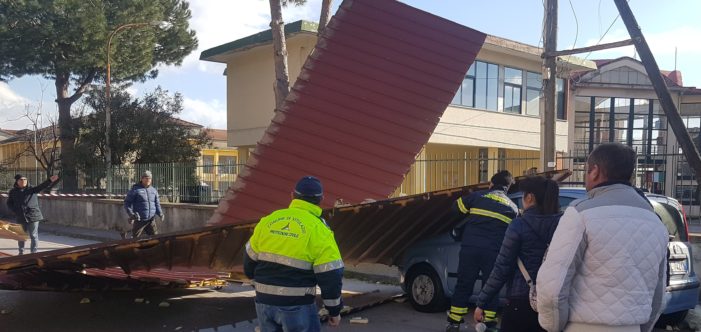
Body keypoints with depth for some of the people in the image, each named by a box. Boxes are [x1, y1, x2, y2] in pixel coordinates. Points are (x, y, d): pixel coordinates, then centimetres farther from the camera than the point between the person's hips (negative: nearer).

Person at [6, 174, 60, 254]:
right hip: (21, 217, 3)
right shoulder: (13, 192, 5)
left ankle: (33, 253, 8)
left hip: (33, 216, -2)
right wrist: (16, 211, -4)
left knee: (33, 236, 0)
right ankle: (21, 252, 31)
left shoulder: (32, 189, -1)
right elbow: (9, 203, 12)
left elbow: (42, 186, -17)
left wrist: (50, 180, -36)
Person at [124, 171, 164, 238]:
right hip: (139, 220, -5)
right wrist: (131, 213, -18)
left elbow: (157, 204, 17)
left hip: (151, 220, 5)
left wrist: (160, 214, 0)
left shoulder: (154, 190, 12)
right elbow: (127, 202, -4)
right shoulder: (135, 189, -3)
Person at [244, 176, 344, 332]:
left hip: (264, 302, 5)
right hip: (297, 306, -5)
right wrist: (334, 310, 2)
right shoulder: (318, 230, -11)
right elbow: (330, 276, -11)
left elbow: (250, 259, 13)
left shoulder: (267, 221, 3)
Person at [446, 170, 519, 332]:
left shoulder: (478, 196, 8)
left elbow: (457, 207, 15)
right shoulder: (513, 207, 13)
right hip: (494, 252, 0)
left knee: (463, 285, 9)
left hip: (470, 247, 0)